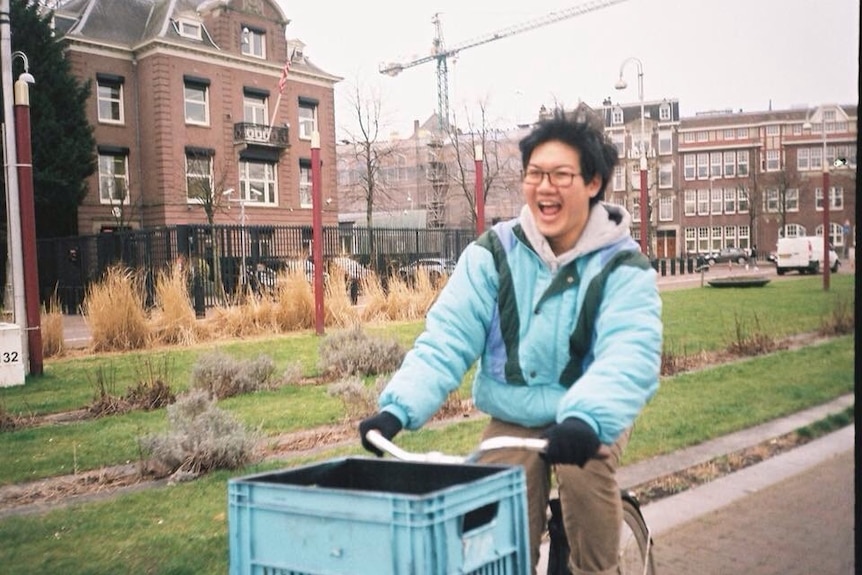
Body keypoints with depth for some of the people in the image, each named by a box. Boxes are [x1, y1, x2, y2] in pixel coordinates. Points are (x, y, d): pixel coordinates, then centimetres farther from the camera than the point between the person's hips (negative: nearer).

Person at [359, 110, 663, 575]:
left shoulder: (623, 267, -12)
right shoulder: (492, 253, -7)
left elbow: (630, 354, -29)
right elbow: (446, 338, -14)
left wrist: (586, 419, -49)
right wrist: (399, 407, -30)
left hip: (589, 419, -1)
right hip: (511, 421, 2)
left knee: (585, 466, -31)